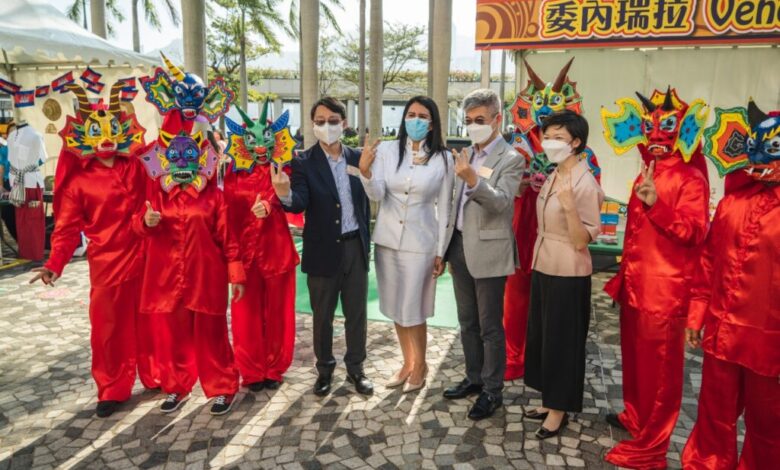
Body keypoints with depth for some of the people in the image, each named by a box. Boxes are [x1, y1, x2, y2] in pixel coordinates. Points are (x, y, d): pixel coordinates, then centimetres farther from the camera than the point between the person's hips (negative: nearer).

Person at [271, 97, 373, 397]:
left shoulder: (357, 158, 3)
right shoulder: (304, 162, -7)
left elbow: (365, 200, 8)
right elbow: (299, 204, -20)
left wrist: (365, 238, 4)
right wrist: (285, 194, -42)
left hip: (356, 247, 3)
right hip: (324, 250, -2)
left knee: (356, 313, 13)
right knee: (322, 316, 12)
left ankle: (355, 368, 30)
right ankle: (324, 370, 31)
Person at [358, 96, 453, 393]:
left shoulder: (442, 158, -5)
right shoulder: (387, 149, -3)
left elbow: (443, 207, -1)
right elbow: (376, 195, -10)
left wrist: (440, 251, -1)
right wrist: (365, 171, -30)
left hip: (420, 242, -3)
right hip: (387, 238, 3)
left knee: (412, 310, 2)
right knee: (396, 308, 14)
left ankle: (420, 365, 27)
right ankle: (407, 363, 34)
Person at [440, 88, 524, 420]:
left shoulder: (511, 159, -10)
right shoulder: (467, 154, 10)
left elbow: (500, 203, -25)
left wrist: (473, 179, -41)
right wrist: (449, 246, 16)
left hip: (488, 251, -7)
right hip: (460, 246, 7)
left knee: (490, 326, 4)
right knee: (467, 322, 18)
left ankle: (493, 391, 19)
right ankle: (474, 378, 34)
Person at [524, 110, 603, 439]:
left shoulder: (584, 183, -16)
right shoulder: (552, 177, 8)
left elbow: (582, 240, -20)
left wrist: (570, 206, -34)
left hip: (567, 273, -9)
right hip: (543, 267, 9)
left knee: (562, 340, 4)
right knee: (541, 336, 16)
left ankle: (560, 410, 21)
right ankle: (550, 402, 32)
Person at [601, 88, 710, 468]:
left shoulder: (690, 179, -8)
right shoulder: (645, 176, 16)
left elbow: (695, 232, -17)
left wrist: (657, 204, -28)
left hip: (665, 290, -8)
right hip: (635, 286, 8)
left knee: (659, 368, 1)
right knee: (635, 359, 19)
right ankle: (635, 418, 38)